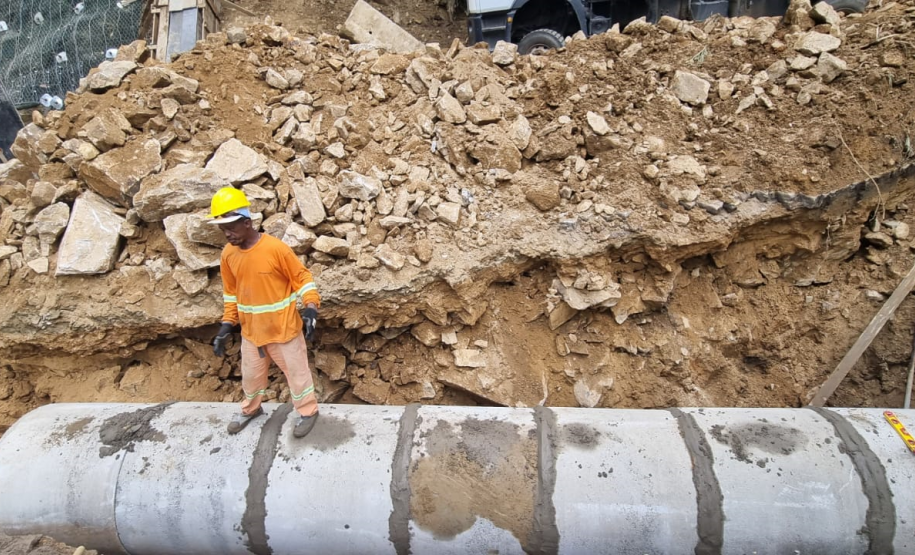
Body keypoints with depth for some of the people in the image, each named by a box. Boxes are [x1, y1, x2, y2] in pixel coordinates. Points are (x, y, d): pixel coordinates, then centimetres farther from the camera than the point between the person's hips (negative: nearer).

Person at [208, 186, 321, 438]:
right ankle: (251, 408, 48)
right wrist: (227, 325, 6)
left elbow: (302, 278, -13)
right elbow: (231, 292, 8)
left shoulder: (276, 248, -22)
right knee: (251, 373, 23)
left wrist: (311, 308, -24)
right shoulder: (228, 254, -4)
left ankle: (308, 411, 32)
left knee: (296, 370, 11)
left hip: (283, 328, -5)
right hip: (251, 330, 5)